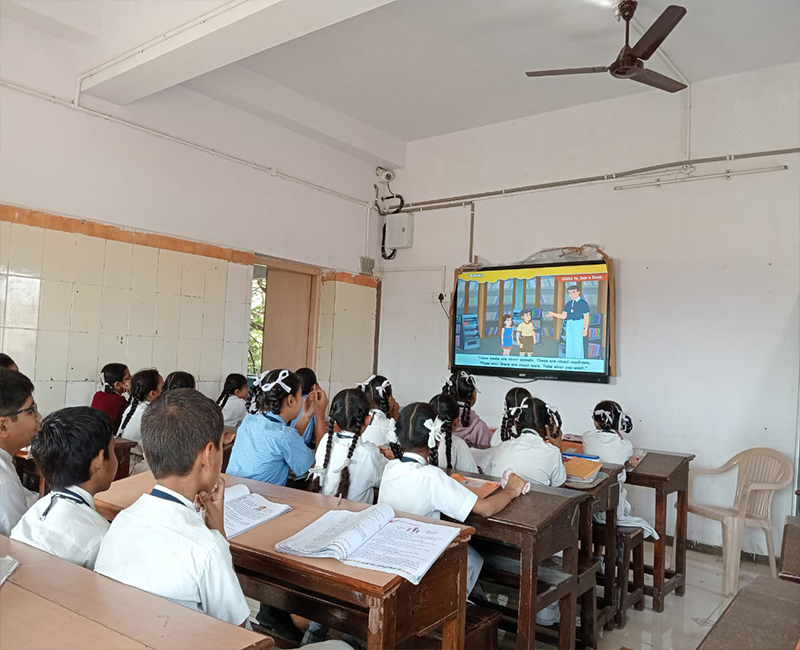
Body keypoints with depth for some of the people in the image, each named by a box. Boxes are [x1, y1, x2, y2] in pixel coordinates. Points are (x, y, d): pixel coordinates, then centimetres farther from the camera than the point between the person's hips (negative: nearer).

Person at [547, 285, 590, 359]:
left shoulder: (583, 303, -6)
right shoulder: (568, 303, 10)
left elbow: (586, 317, -8)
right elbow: (563, 316, 9)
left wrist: (585, 329, -13)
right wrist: (553, 314, -3)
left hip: (578, 325, -6)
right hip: (569, 325, 6)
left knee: (578, 344, -5)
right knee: (569, 345, 10)